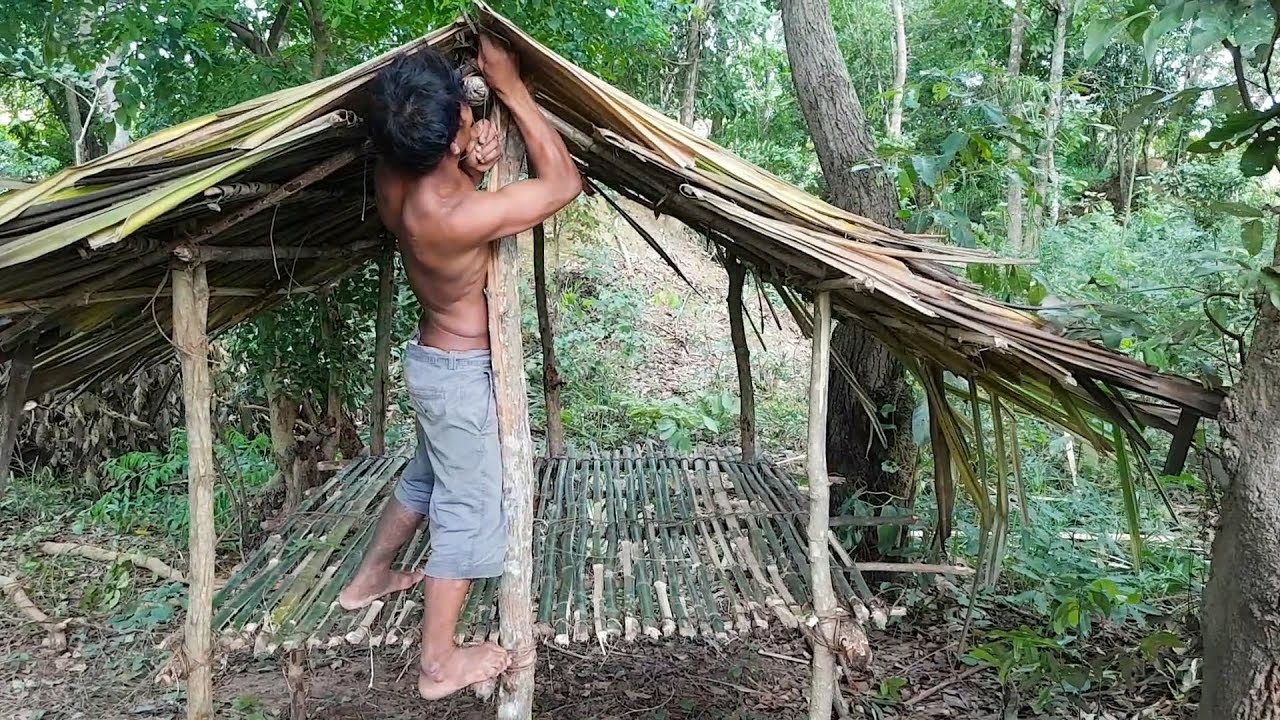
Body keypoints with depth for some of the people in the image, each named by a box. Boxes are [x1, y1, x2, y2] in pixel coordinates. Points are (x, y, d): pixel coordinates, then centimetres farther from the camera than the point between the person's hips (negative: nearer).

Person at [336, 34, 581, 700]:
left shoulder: (393, 179, -11)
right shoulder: (455, 217, -33)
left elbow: (436, 173, 11)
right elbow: (564, 182, -24)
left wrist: (471, 164, -14)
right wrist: (510, 86, -19)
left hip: (432, 356, 8)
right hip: (462, 370, -8)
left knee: (426, 477, 28)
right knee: (467, 513, 6)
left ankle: (368, 580, 47)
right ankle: (439, 665, 19)